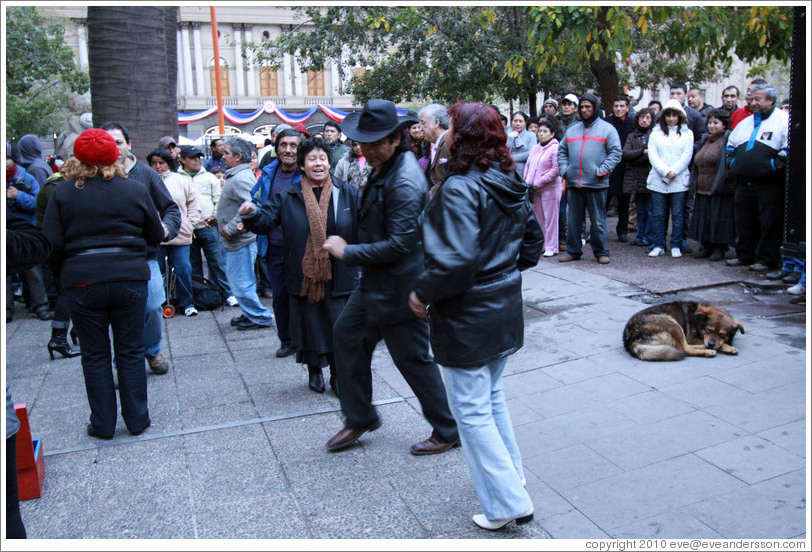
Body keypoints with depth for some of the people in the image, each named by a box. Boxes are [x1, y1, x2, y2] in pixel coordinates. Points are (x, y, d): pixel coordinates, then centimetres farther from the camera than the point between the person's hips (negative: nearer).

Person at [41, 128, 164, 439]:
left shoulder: (63, 193, -1)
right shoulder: (136, 189, 0)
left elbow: (51, 246, -4)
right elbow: (156, 236, 7)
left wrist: (65, 273, 13)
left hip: (82, 283, 0)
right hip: (130, 279, 1)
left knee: (95, 355, 12)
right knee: (130, 352, 11)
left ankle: (103, 425, 20)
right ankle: (137, 420, 20)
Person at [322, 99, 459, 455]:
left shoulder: (404, 183, -24)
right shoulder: (385, 168, 7)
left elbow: (400, 244, -27)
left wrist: (348, 253, -20)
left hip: (399, 289, -10)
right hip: (375, 283, 10)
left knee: (413, 359, 2)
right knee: (347, 333, 16)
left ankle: (448, 431, 23)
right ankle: (359, 418, 31)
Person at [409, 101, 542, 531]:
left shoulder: (460, 189, -21)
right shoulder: (510, 185, 6)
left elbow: (456, 260, -29)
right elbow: (532, 242, 14)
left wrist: (423, 292, -15)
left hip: (468, 316, -9)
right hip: (505, 307, 9)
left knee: (471, 410, 4)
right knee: (491, 396, 24)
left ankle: (508, 503, 13)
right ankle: (510, 474, 38)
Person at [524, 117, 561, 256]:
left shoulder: (555, 148, -8)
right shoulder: (535, 148, 14)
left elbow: (556, 170, -14)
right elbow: (528, 165, 19)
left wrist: (538, 183, -15)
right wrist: (527, 182, 3)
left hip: (550, 188, -7)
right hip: (534, 189, 7)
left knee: (550, 218, -2)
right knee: (537, 217, 11)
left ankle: (551, 247, 4)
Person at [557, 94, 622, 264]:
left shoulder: (607, 129, 4)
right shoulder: (572, 130, 17)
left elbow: (616, 152, -2)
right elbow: (562, 151, 20)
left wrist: (603, 170, -12)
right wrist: (564, 169, 4)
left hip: (596, 183, -4)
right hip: (573, 183, 4)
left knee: (598, 221, 2)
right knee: (573, 220, 8)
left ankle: (601, 252, 13)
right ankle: (573, 251, 19)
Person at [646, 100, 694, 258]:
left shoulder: (687, 133, 10)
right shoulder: (656, 133, 11)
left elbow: (687, 156, 1)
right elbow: (653, 156, 0)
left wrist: (673, 172, -11)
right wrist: (666, 172, -13)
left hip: (679, 181, 0)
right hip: (657, 180, 1)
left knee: (678, 215, 1)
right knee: (658, 214, 2)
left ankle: (676, 246, 9)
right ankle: (659, 245, 10)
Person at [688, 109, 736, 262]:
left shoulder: (729, 140, -6)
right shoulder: (705, 140, 18)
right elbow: (697, 163, 25)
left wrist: (722, 183, -19)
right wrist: (696, 182, 17)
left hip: (720, 190, -7)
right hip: (703, 190, 7)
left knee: (720, 218, -3)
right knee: (704, 218, 9)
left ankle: (719, 248, 6)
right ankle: (706, 246, 19)